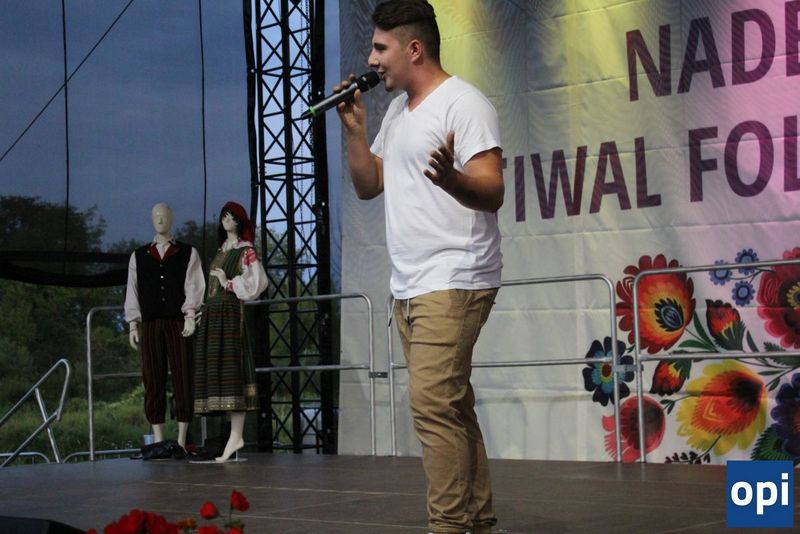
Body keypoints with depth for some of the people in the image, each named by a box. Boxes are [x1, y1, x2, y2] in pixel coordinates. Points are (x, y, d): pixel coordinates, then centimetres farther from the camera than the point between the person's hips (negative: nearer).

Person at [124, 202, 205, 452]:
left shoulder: (188, 253, 10)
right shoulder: (139, 256, 15)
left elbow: (194, 286, 1)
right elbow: (132, 290, 13)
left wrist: (190, 315, -11)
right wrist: (133, 324, 5)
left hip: (179, 323, -2)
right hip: (150, 324, 2)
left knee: (183, 379, -4)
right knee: (153, 380, -1)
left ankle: (181, 440, -2)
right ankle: (158, 441, 2)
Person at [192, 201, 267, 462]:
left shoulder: (246, 251, -1)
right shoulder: (221, 251, 22)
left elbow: (257, 281, -14)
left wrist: (229, 283, -9)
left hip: (231, 313, -8)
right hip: (212, 313, 8)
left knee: (231, 369, -13)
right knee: (218, 371, 1)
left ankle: (236, 434, -17)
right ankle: (236, 434, 0)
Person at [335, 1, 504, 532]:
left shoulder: (463, 103, -8)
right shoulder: (398, 111, 18)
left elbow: (493, 193, -18)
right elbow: (368, 186, 23)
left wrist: (449, 178, -39)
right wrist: (355, 128, 8)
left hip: (453, 283, -9)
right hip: (409, 287, 9)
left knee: (433, 405, -17)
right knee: (453, 409, 10)